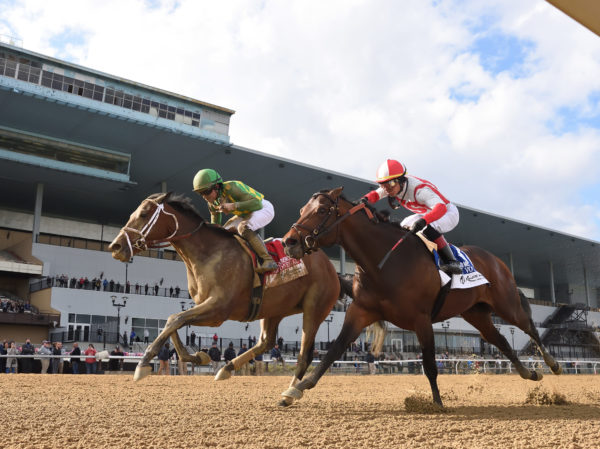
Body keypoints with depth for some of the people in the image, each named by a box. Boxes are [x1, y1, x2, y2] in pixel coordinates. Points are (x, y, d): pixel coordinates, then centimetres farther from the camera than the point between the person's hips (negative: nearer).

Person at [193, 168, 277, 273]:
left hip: (263, 208, -9)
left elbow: (257, 203, -40)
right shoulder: (212, 202, -8)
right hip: (246, 214, 9)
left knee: (243, 228, -35)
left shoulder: (231, 188, -32)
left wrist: (233, 206, -45)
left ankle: (268, 260, -31)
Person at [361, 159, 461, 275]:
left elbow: (441, 208, -49)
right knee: (404, 227, 7)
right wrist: (365, 199, -28)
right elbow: (376, 194, -4)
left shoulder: (420, 190, -37)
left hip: (448, 212, -9)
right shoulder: (395, 186, -12)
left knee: (429, 229, -35)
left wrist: (424, 220, -66)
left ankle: (452, 262, -27)